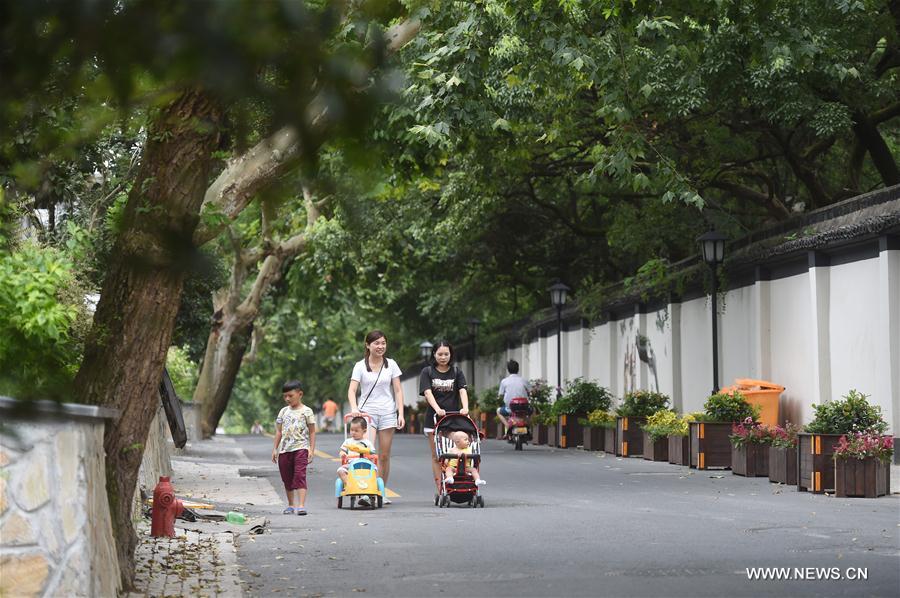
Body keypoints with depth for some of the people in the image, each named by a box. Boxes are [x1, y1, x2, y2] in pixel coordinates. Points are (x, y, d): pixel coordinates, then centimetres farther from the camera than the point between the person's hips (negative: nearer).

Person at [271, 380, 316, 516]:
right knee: (287, 478, 10)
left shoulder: (306, 411, 1)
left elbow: (312, 432, 2)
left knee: (300, 476, -16)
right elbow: (279, 431, 15)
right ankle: (291, 505, 22)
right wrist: (275, 449, 11)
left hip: (300, 448, -5)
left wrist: (312, 449, -6)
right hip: (284, 449, 5)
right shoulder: (283, 411, 13)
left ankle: (301, 505, -22)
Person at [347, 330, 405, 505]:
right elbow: (352, 390, -7)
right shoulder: (360, 366, 1)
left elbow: (398, 391, 7)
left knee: (384, 455, 3)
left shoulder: (391, 364, 7)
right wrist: (354, 408, -26)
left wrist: (401, 413, -3)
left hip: (387, 413, 2)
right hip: (367, 412, -2)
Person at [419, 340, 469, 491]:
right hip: (433, 418, -1)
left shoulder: (457, 372, 10)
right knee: (436, 456, 0)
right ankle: (440, 491, 1)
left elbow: (462, 390, -4)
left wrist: (465, 407, -24)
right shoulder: (427, 372, 6)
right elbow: (428, 393, -8)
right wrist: (437, 409, -25)